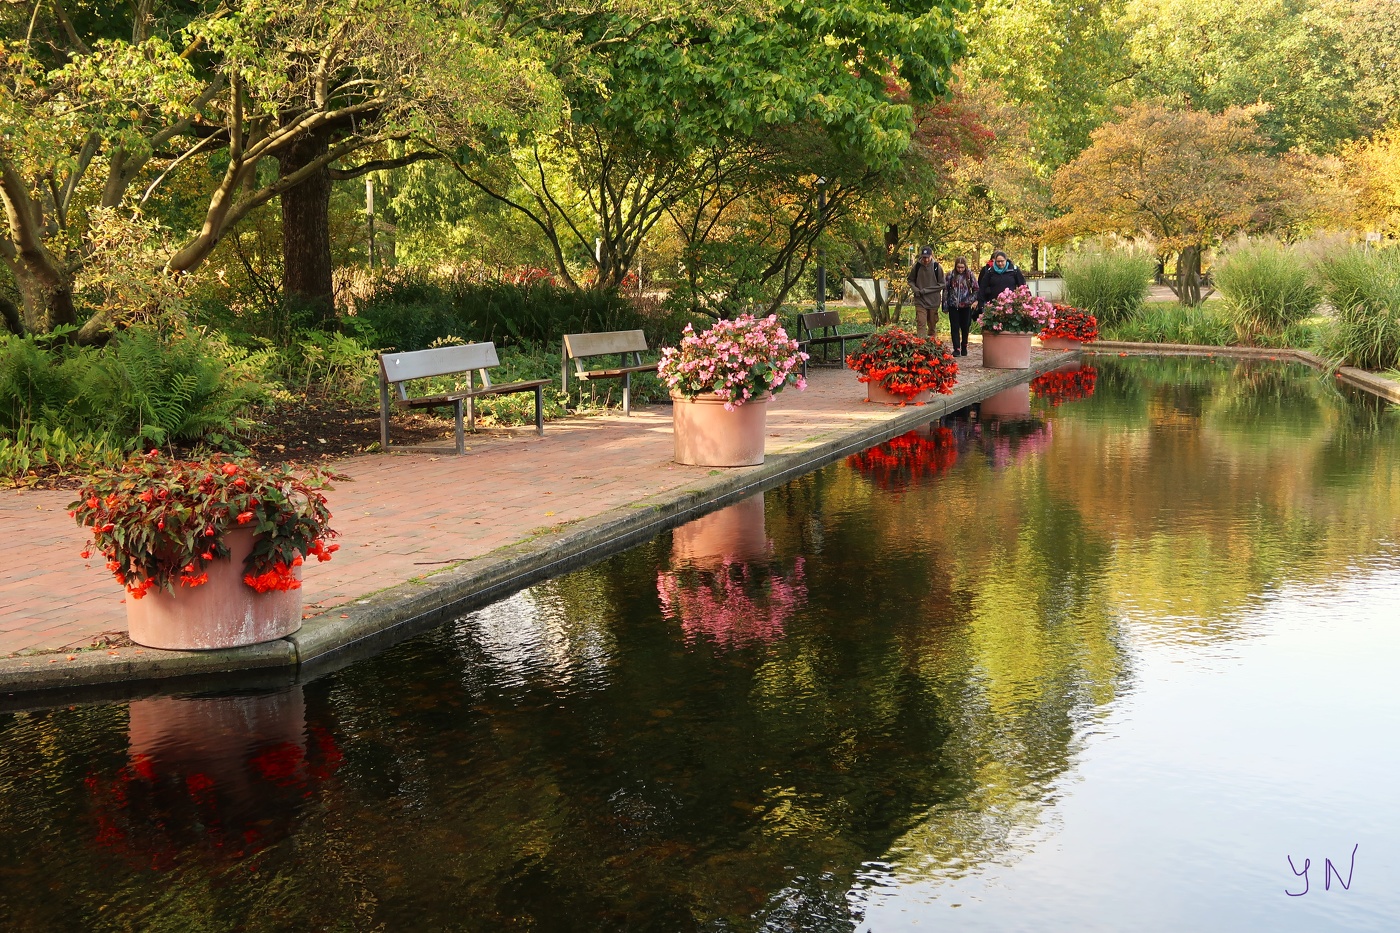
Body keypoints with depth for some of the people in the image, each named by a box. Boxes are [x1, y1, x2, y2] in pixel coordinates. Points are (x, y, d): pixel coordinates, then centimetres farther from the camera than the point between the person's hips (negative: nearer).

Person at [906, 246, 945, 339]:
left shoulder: (937, 267, -6)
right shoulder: (917, 266, -4)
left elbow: (941, 284, -4)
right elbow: (911, 281, 10)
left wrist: (926, 290, -12)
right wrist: (916, 290, -10)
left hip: (933, 301, 0)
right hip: (920, 301, 0)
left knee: (932, 325, 12)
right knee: (921, 324, -10)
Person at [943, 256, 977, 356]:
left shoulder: (969, 275, -3)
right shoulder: (951, 275, -2)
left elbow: (976, 289, 3)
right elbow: (945, 290, 2)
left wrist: (972, 300, -10)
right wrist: (945, 305, 0)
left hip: (966, 306, 0)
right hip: (953, 305, 0)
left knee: (965, 327, 9)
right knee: (955, 327, -2)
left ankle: (964, 347, 25)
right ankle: (956, 349, -2)